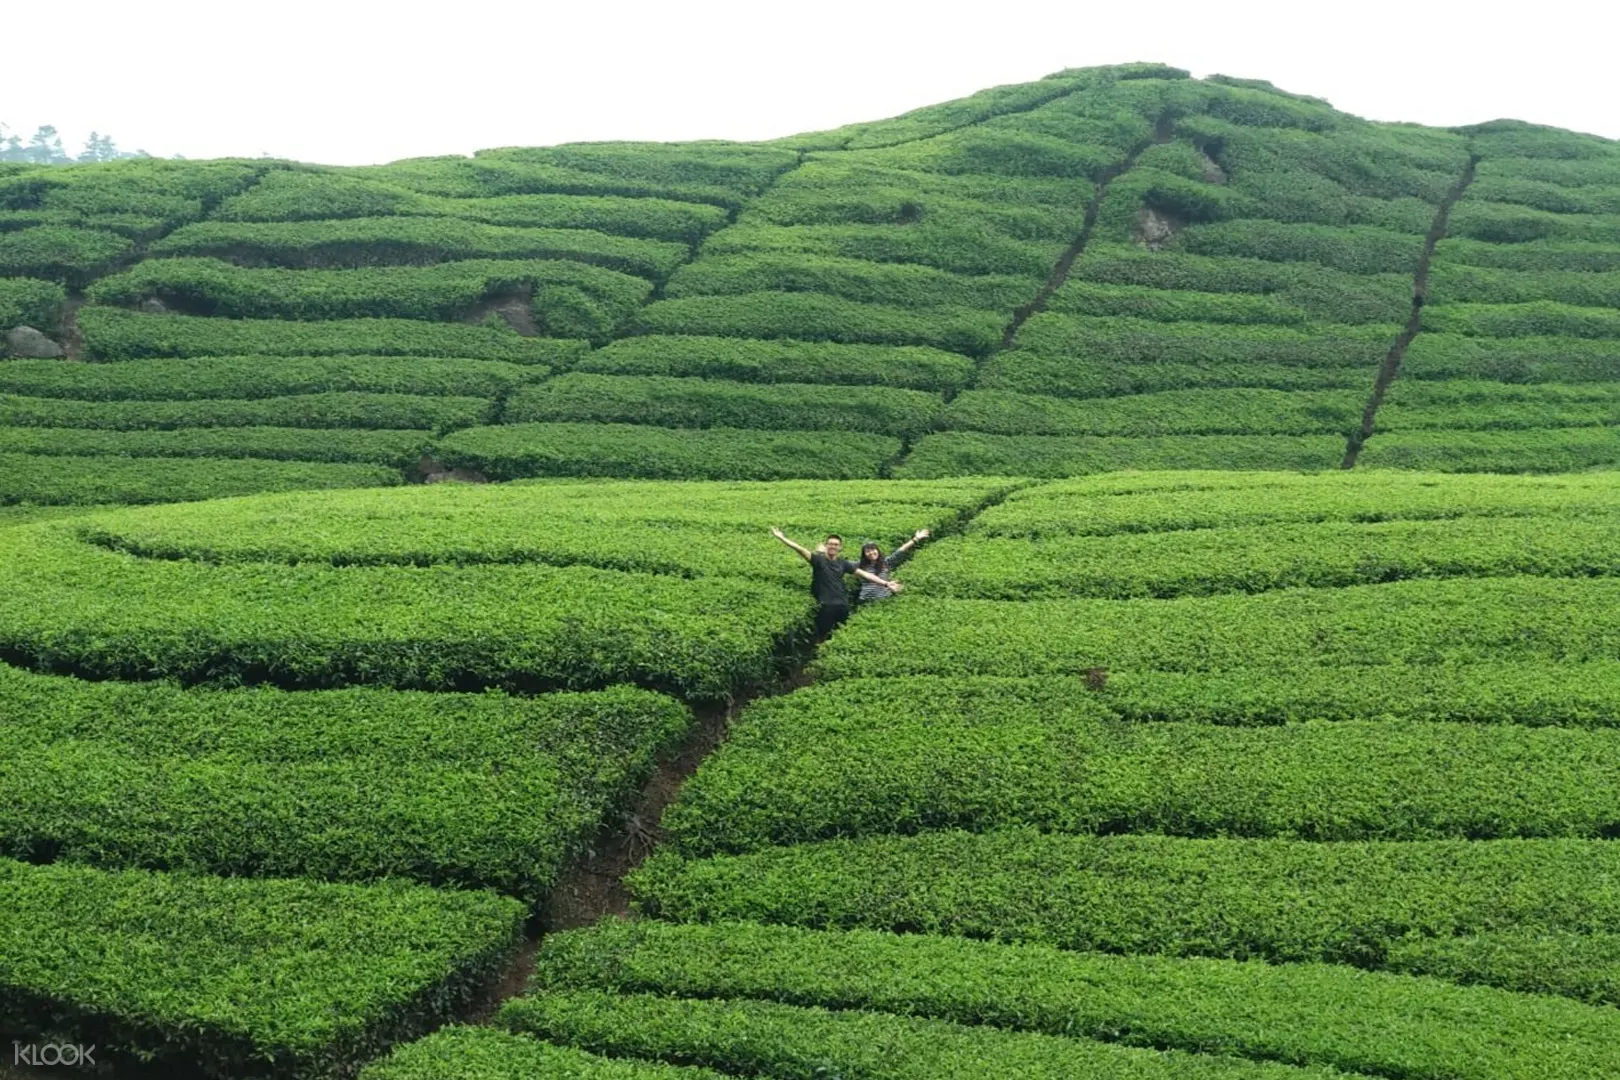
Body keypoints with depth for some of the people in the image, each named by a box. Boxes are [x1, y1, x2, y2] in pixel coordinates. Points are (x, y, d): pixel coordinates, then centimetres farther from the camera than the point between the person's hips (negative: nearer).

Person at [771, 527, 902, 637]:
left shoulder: (843, 563, 9)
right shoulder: (819, 560, -2)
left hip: (842, 606, 4)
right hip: (826, 606, -4)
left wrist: (885, 584, 2)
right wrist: (782, 538, -23)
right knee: (823, 638, -2)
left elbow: (864, 574, 8)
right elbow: (801, 550, -12)